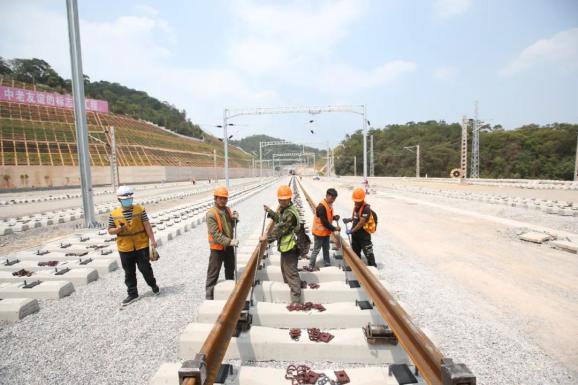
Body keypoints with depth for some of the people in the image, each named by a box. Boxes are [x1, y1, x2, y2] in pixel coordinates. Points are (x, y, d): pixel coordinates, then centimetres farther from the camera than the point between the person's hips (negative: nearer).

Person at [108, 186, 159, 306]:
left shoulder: (140, 209, -4)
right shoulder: (114, 214, 0)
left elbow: (147, 225, -4)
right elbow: (110, 231, 6)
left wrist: (152, 240, -9)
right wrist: (118, 229, -17)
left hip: (141, 245, -2)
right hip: (125, 248, 2)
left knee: (145, 268, 5)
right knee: (129, 272, 11)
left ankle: (153, 285, 31)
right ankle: (132, 294, 26)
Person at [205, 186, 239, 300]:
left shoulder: (228, 210, 3)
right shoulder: (211, 214, -20)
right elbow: (216, 234, -25)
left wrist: (234, 219, -7)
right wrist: (229, 241, -32)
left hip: (229, 246, 8)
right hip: (217, 248, -7)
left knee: (230, 269, 24)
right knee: (213, 274, 1)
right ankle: (209, 297, 13)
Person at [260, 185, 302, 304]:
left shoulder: (290, 213, -24)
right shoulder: (283, 208, 8)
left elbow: (280, 229, -25)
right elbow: (279, 219, 24)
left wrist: (267, 238, -17)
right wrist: (269, 211, 18)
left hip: (289, 246, -10)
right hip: (285, 245, 10)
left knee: (291, 273, -4)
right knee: (285, 269, 26)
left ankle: (296, 301, 4)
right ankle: (288, 287, 45)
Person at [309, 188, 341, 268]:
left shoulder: (329, 204, 4)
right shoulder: (321, 206, -26)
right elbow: (324, 222, -26)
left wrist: (334, 217, -3)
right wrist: (334, 228, -19)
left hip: (326, 232, 9)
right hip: (319, 232, -9)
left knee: (326, 249, 20)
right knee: (316, 250, 1)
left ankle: (327, 264, 34)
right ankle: (311, 266, 14)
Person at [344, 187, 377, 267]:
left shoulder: (366, 208, -22)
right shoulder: (356, 206, 5)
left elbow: (361, 223, -25)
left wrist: (351, 230, -21)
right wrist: (349, 220, 1)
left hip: (364, 234, -8)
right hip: (355, 234, 9)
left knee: (368, 252, 1)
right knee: (355, 251, 21)